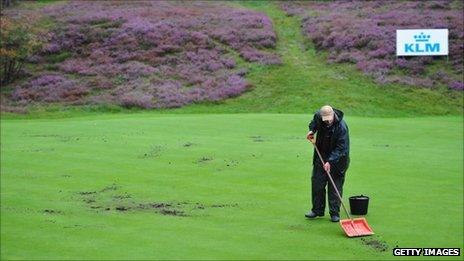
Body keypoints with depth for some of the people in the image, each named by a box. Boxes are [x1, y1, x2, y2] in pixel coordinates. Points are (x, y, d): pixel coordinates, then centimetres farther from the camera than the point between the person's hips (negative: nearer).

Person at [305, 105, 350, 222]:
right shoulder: (318, 116, -11)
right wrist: (312, 130, 2)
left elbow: (341, 149, -27)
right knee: (317, 184, 6)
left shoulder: (342, 127, -27)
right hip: (321, 157, 5)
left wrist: (330, 161, -35)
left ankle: (335, 213, 7)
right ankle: (317, 210, 18)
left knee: (335, 187, -2)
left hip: (337, 160, -5)